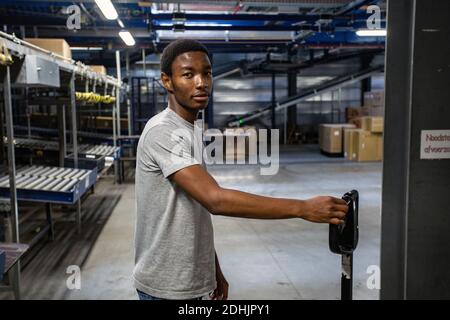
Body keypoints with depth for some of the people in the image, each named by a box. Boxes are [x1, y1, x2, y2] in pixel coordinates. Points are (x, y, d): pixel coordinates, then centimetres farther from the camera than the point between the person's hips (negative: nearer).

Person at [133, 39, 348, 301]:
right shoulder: (162, 132, -22)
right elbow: (216, 199, -32)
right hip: (166, 285, -8)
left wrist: (214, 270, 14)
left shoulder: (190, 132, 9)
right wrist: (303, 208, -32)